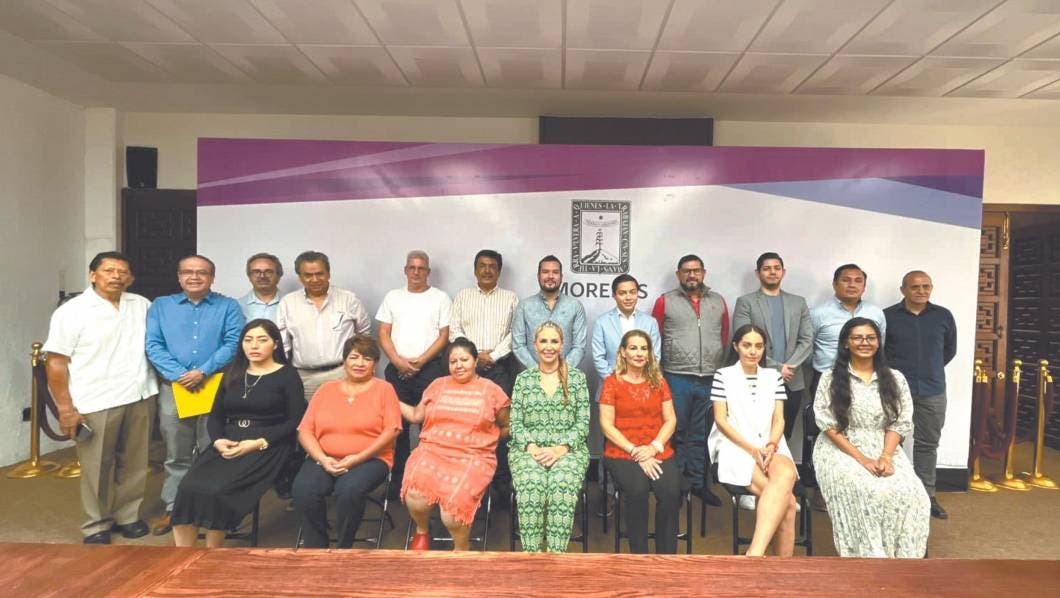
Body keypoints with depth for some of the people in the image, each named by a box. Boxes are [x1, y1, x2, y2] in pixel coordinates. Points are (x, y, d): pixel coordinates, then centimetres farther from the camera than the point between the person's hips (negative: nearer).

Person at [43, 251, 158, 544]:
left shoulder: (142, 305, 8)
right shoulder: (72, 311, -4)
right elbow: (56, 362, -6)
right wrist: (65, 408, -10)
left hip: (139, 398, 4)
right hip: (96, 404, -4)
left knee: (134, 464, 12)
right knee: (96, 468, 6)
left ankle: (127, 515, 29)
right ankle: (96, 525, 22)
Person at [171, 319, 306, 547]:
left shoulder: (288, 375, 3)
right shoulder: (232, 374, 19)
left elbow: (295, 421, -5)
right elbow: (215, 417, 15)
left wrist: (259, 443, -16)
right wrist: (218, 441, -7)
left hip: (266, 448, -5)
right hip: (227, 444, 5)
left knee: (217, 490, -27)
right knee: (188, 488, -22)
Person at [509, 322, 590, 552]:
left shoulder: (577, 377, 10)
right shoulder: (523, 379, 13)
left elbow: (583, 423, 3)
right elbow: (515, 423, 8)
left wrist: (560, 448, -11)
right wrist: (531, 447, -11)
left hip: (568, 450, 0)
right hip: (529, 450, 1)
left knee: (563, 484, -33)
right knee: (531, 484, -32)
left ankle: (557, 554, -28)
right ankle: (532, 553, -25)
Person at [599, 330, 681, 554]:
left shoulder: (659, 381, 13)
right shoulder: (612, 382, 3)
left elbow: (670, 420, 9)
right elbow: (607, 425, -3)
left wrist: (654, 447, -9)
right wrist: (635, 452, -11)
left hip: (659, 451, 2)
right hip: (622, 453, -2)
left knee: (671, 492, -26)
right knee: (637, 490, -31)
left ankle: (667, 557, -9)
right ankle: (639, 554, -13)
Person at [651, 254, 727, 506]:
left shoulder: (718, 301, 11)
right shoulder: (665, 301, 1)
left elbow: (725, 338, 15)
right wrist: (659, 373, 1)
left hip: (711, 380, 3)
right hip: (677, 379, -3)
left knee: (702, 436, 12)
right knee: (676, 434, 6)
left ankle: (699, 483, 23)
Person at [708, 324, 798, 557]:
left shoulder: (774, 376, 17)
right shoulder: (723, 375, 6)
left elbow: (779, 419, 10)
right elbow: (721, 420, -2)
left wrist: (771, 446, -11)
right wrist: (752, 449, -12)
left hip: (770, 448, 3)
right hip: (736, 448, -3)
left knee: (786, 475, -35)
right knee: (787, 500, -28)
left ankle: (754, 553, -40)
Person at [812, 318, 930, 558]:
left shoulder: (895, 379, 9)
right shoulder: (831, 379, -1)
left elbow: (900, 423, 4)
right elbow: (829, 425, -6)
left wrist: (885, 457, -12)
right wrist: (862, 459, -15)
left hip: (883, 450, 3)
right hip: (841, 451, -3)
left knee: (910, 494, -25)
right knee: (864, 493, -31)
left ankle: (899, 557, -9)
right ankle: (870, 557, -15)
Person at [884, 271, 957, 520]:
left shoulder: (943, 316, 4)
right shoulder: (887, 316, -4)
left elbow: (950, 349, 18)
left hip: (932, 392, 3)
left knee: (927, 443, 11)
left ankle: (927, 496, 22)